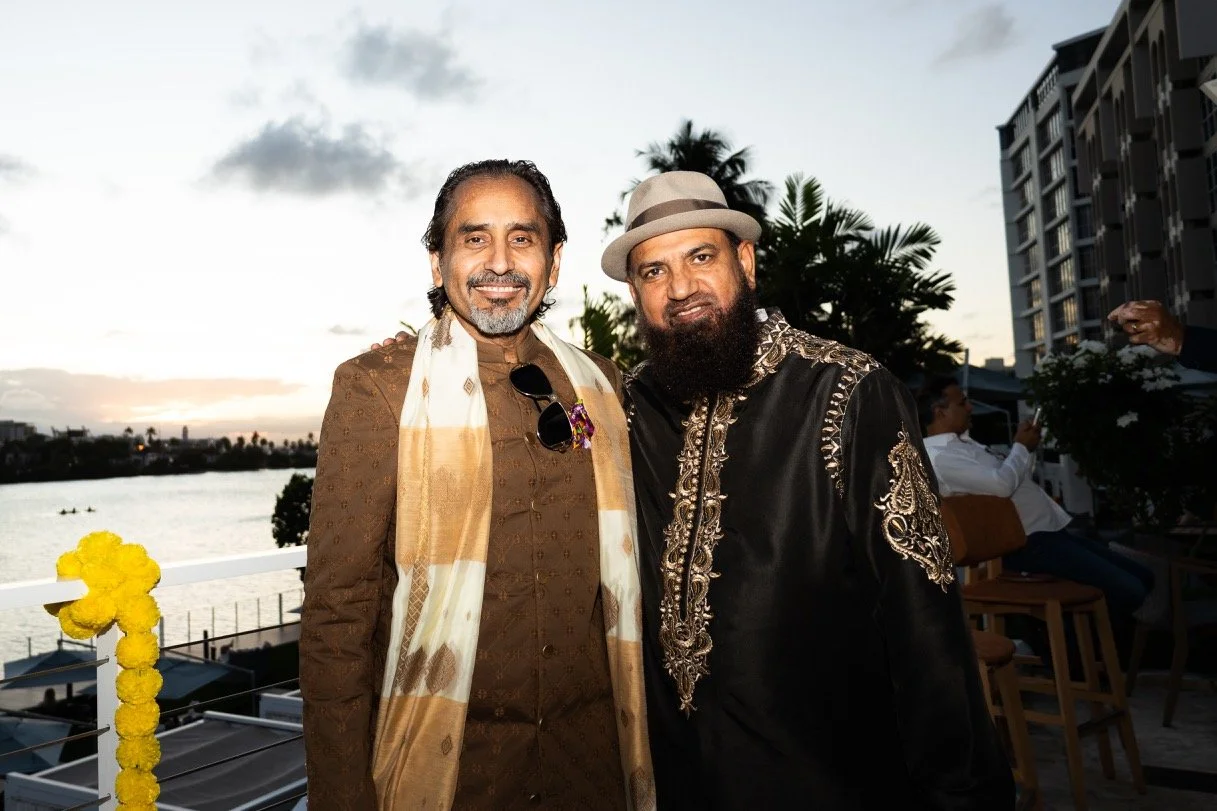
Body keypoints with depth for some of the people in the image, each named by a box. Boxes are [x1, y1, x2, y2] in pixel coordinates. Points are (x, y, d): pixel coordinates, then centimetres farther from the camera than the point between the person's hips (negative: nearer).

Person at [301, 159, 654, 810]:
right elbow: (337, 607, -10)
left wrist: (641, 743, 7)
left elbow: (621, 572, 9)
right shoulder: (376, 386, -9)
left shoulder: (601, 385, 3)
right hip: (441, 758, -3)